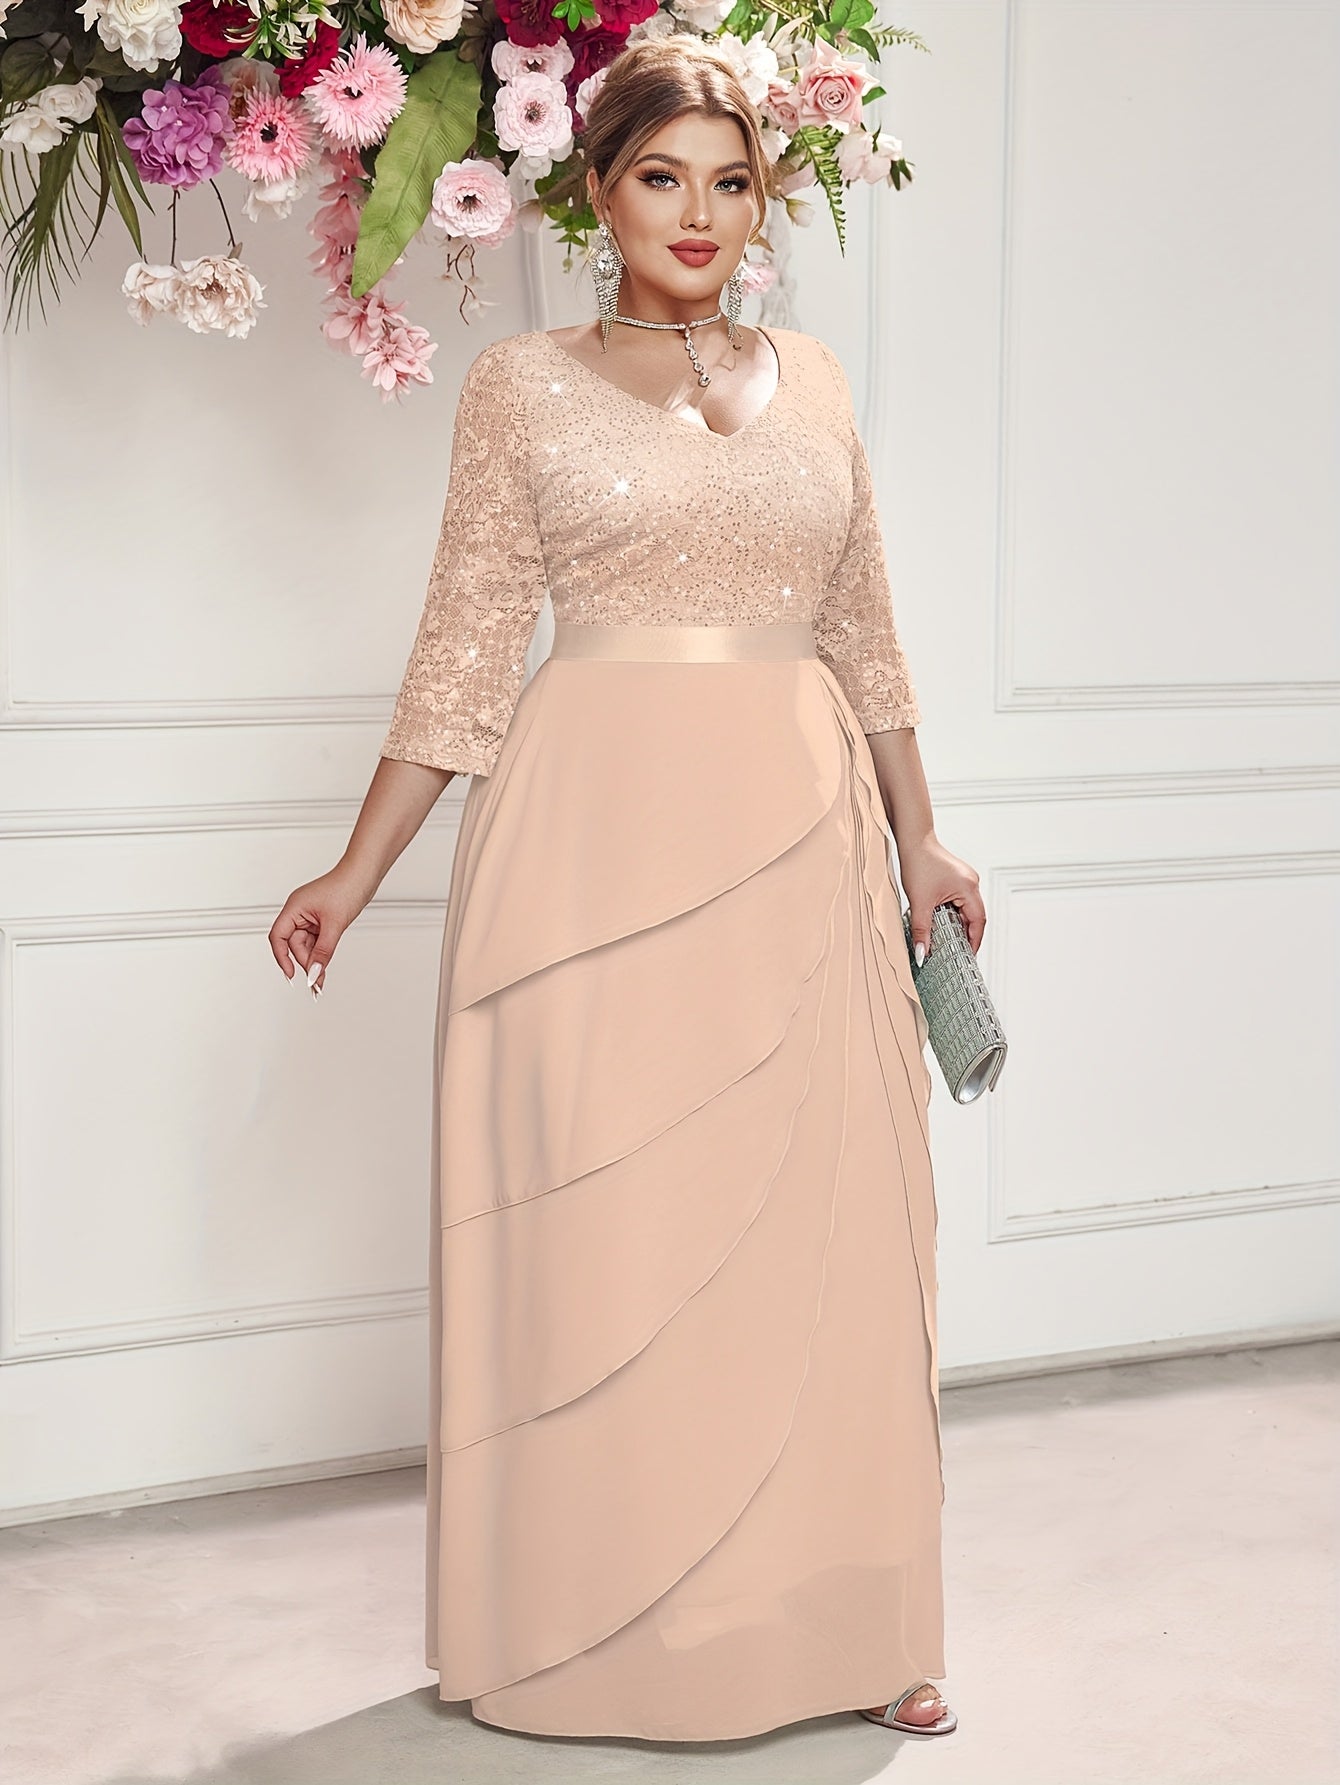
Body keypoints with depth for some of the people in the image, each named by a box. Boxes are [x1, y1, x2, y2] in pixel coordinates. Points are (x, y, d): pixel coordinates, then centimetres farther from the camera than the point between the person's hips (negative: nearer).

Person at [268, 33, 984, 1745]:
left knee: (819, 1220, 4)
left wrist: (920, 839, 16)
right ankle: (601, 1629, 13)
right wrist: (358, 871, -1)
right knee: (602, 1223, 0)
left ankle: (840, 1622, 15)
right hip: (601, 833, -3)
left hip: (802, 837, 3)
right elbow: (467, 647, 3)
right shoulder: (524, 385, 3)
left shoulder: (812, 383, 12)